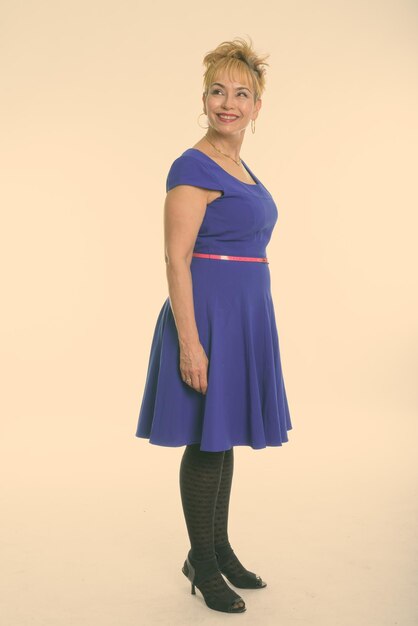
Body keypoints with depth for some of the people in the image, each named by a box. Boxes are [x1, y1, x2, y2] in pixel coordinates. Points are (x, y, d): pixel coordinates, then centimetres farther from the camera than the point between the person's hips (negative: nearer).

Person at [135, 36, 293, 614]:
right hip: (208, 314, -9)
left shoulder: (241, 169, 14)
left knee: (224, 440, 16)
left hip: (245, 317, 9)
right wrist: (190, 343, -22)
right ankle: (202, 564, 19)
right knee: (206, 442, 2)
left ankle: (220, 549, 31)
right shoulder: (194, 166, -12)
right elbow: (176, 260, -17)